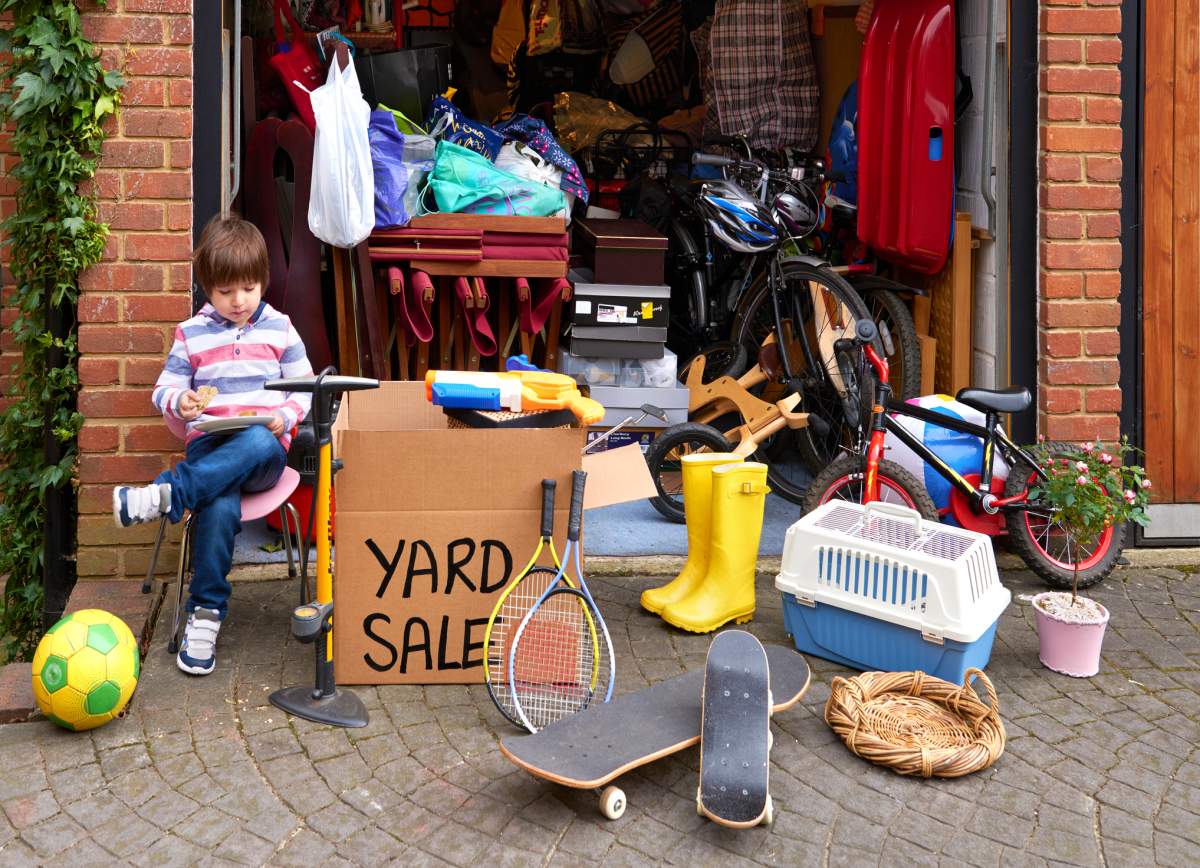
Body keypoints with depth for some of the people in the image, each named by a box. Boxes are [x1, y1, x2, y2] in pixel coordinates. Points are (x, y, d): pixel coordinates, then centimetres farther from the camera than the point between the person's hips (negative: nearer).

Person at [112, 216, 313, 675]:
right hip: (210, 447, -1)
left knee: (258, 443, -40)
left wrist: (286, 415, -8)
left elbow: (304, 387, 13)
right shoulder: (191, 334, 12)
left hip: (263, 453, 1)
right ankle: (205, 613, -26)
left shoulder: (279, 328, 12)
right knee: (220, 508, -34)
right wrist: (180, 402, -13)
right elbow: (165, 388, 12)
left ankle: (166, 494, -37)